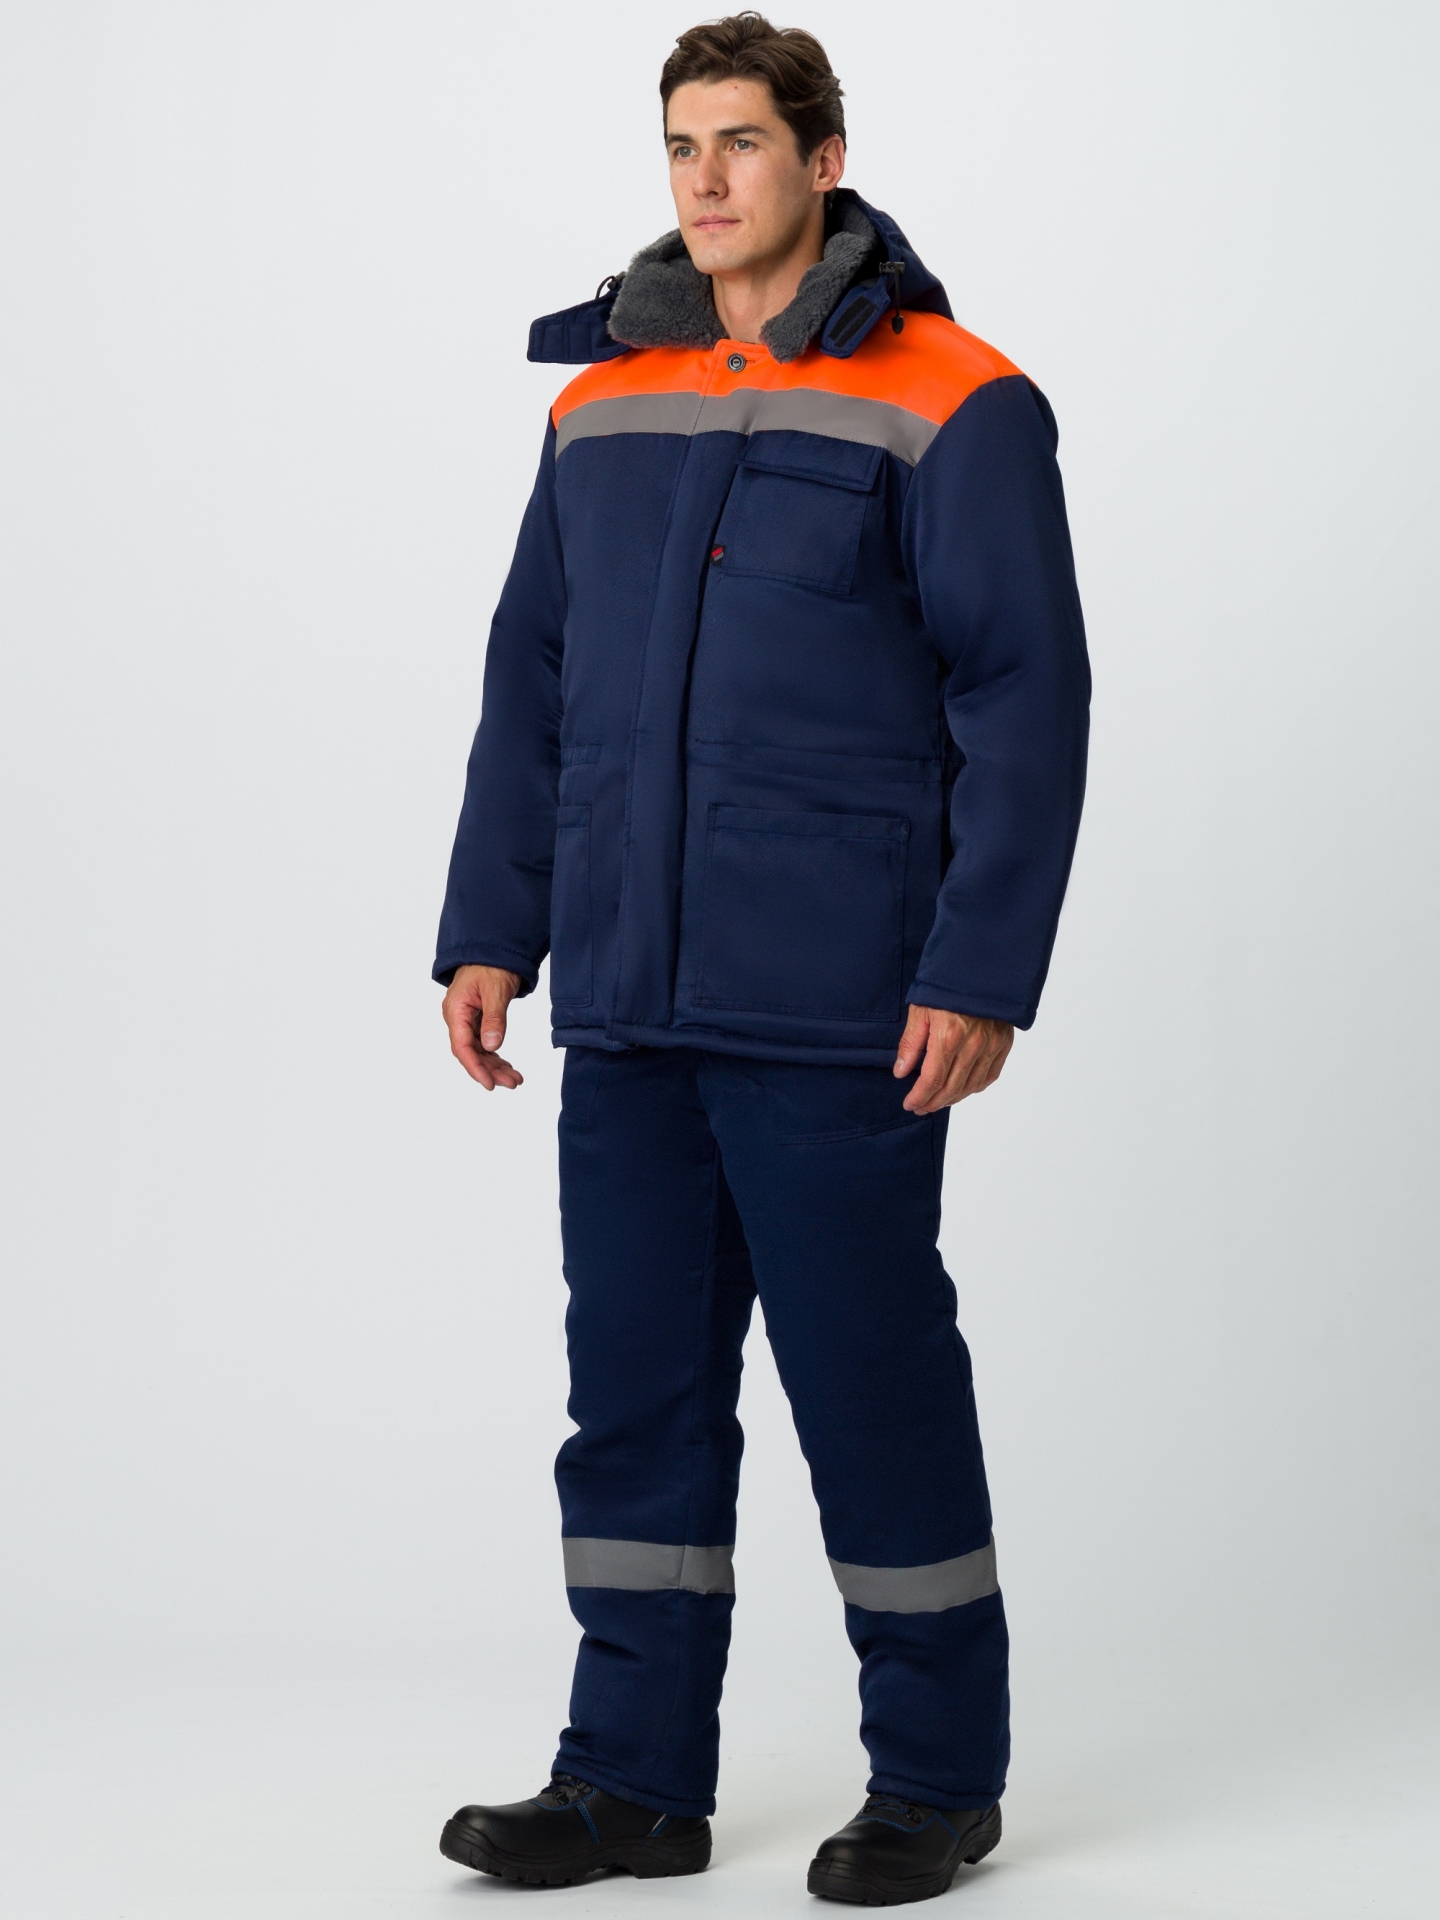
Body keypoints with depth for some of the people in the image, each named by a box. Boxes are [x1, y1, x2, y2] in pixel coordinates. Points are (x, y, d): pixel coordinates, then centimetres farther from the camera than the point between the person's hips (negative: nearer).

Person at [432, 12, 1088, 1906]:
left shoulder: (950, 403, -4)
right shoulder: (604, 399, 13)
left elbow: (1026, 701, -8)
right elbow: (533, 683, 16)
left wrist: (980, 972, -13)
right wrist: (489, 930, 10)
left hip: (835, 1014, -5)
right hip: (630, 1005, 6)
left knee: (872, 1375, 3)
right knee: (635, 1379, 9)